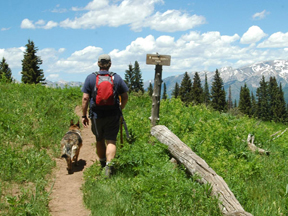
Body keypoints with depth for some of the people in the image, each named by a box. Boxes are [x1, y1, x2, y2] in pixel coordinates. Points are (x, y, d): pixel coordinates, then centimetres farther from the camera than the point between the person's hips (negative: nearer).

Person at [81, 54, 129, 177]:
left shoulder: (90, 78, -2)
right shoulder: (117, 78, 1)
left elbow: (85, 98, -6)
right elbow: (125, 97, 5)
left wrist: (84, 115, 1)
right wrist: (120, 108, 23)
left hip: (96, 115, 1)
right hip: (113, 115, 0)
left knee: (99, 140, 17)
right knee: (111, 141, 1)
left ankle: (102, 163, 33)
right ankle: (109, 164, -18)